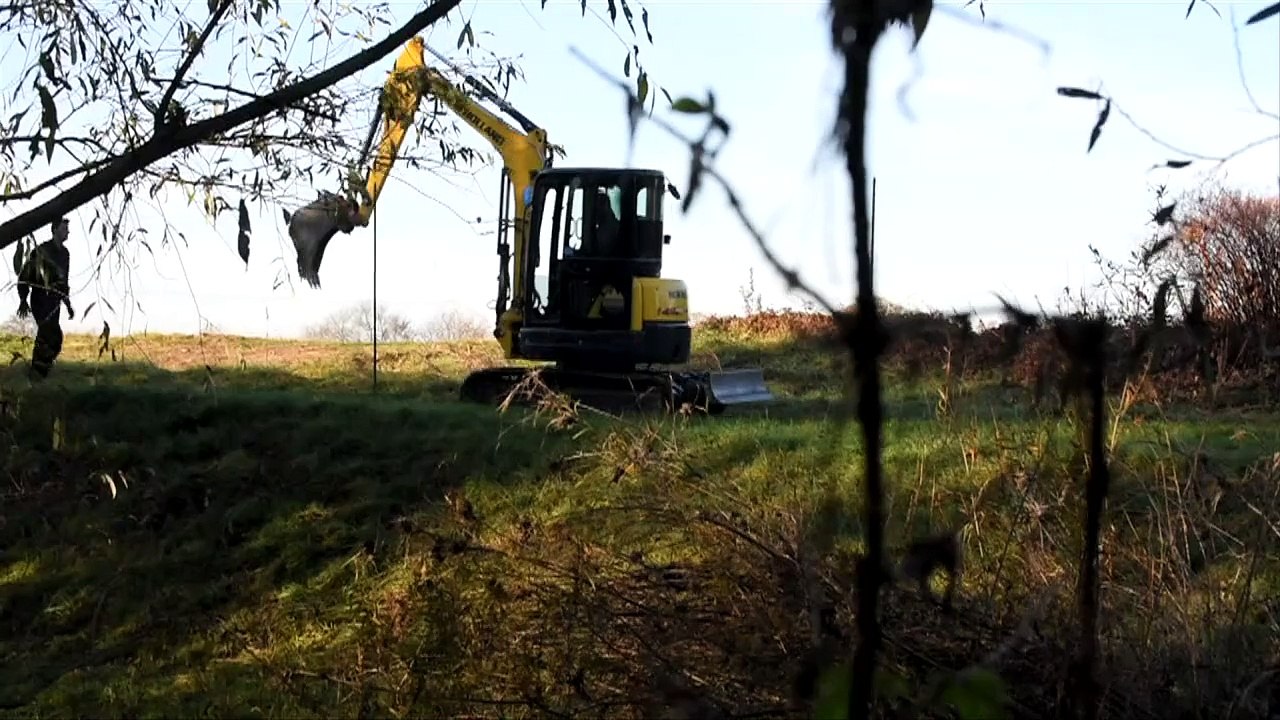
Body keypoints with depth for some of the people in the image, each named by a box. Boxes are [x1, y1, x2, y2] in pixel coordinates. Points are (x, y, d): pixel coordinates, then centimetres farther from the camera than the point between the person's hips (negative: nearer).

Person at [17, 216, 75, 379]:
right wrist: (23, 300, -12)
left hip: (55, 302, 7)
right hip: (41, 300, -7)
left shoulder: (65, 253, 15)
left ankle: (37, 374, 12)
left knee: (45, 339, 7)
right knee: (53, 337, -17)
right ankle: (38, 373, -13)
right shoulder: (41, 250, -6)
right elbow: (24, 275, -6)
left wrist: (68, 304, 24)